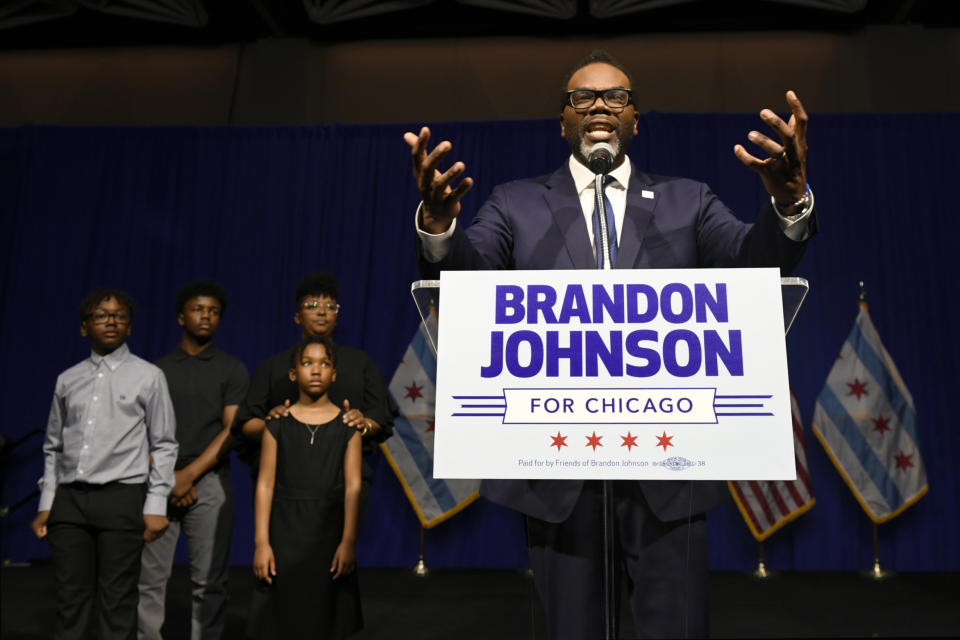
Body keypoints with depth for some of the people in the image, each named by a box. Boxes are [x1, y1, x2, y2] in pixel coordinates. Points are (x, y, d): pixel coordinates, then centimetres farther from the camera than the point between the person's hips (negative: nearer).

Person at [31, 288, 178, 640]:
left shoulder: (148, 376, 2)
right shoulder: (67, 380, 13)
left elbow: (163, 446, 0)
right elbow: (53, 446, 16)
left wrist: (156, 505, -5)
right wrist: (46, 504, 11)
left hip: (122, 497, -3)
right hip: (69, 498, 3)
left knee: (117, 603, 0)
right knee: (70, 601, 7)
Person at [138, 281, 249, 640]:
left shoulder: (232, 370, 5)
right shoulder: (158, 369, 12)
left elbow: (232, 430, -3)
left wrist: (189, 475, -11)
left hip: (210, 482, -1)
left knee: (209, 581, 1)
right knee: (150, 577, 1)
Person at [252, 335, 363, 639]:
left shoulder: (347, 425, 1)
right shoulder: (278, 424, 2)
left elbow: (353, 487, -3)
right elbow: (265, 484, 0)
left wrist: (348, 541, -9)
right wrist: (261, 542, -4)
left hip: (330, 531, 0)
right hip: (286, 533, 0)